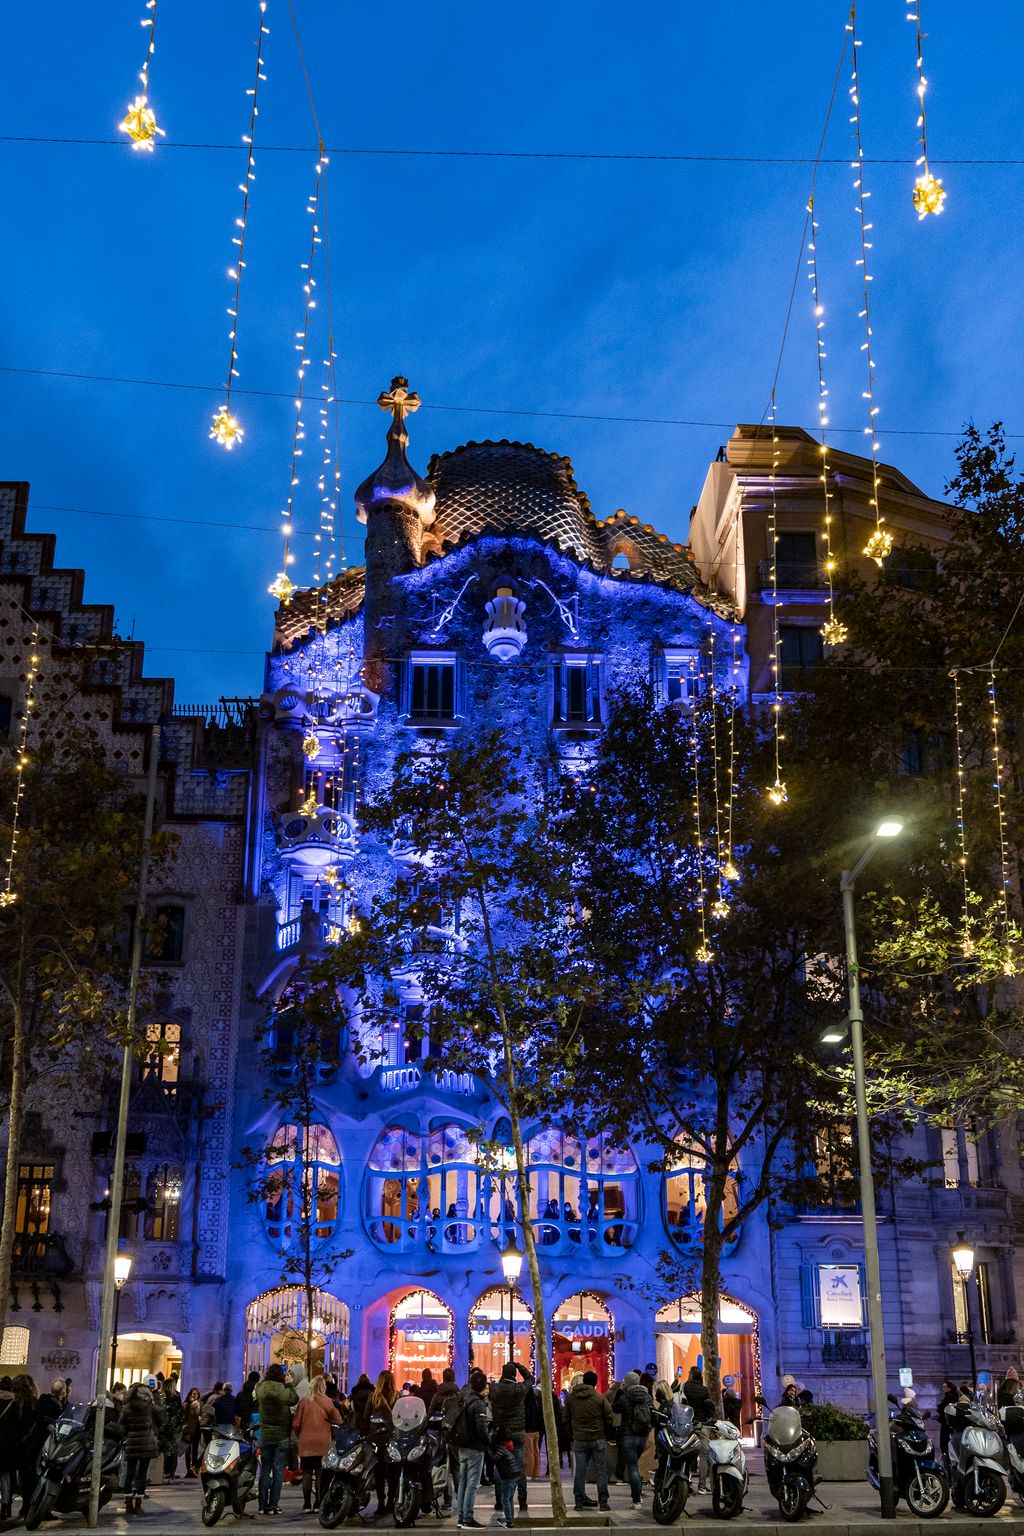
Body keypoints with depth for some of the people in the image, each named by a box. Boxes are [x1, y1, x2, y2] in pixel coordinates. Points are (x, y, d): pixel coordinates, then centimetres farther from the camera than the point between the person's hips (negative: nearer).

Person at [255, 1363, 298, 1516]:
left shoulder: (260, 1389, -7)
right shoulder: (283, 1391, -17)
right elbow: (295, 1399, 0)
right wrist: (289, 1384, 7)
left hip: (265, 1436, 3)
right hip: (281, 1436, -3)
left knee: (265, 1470, 11)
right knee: (278, 1471, 4)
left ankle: (262, 1505, 10)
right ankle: (273, 1505, 2)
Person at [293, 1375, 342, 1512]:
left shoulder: (304, 1402, -4)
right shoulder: (328, 1402, -5)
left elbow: (296, 1424, -2)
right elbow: (338, 1421, -2)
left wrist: (299, 1435, 17)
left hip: (306, 1443, 0)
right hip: (323, 1443, 0)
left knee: (307, 1473, 7)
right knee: (320, 1474, 6)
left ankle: (307, 1504, 7)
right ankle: (318, 1504, 5)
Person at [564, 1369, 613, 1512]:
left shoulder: (570, 1398, 4)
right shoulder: (600, 1398, -5)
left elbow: (566, 1419, 9)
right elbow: (608, 1418, -4)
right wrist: (606, 1435, 9)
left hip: (579, 1439, 2)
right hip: (598, 1439, -2)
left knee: (580, 1470, 9)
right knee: (601, 1471, 3)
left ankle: (579, 1500, 12)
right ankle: (603, 1502, 2)